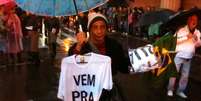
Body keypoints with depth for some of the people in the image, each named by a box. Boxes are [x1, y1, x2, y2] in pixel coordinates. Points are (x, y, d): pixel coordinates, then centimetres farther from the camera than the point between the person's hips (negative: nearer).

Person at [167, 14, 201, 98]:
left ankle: (180, 91, 22)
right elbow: (175, 40, -16)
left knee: (185, 75, 9)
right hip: (179, 55, -5)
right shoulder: (182, 30, -5)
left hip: (188, 57, 5)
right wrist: (187, 37, -19)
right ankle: (170, 89, 12)